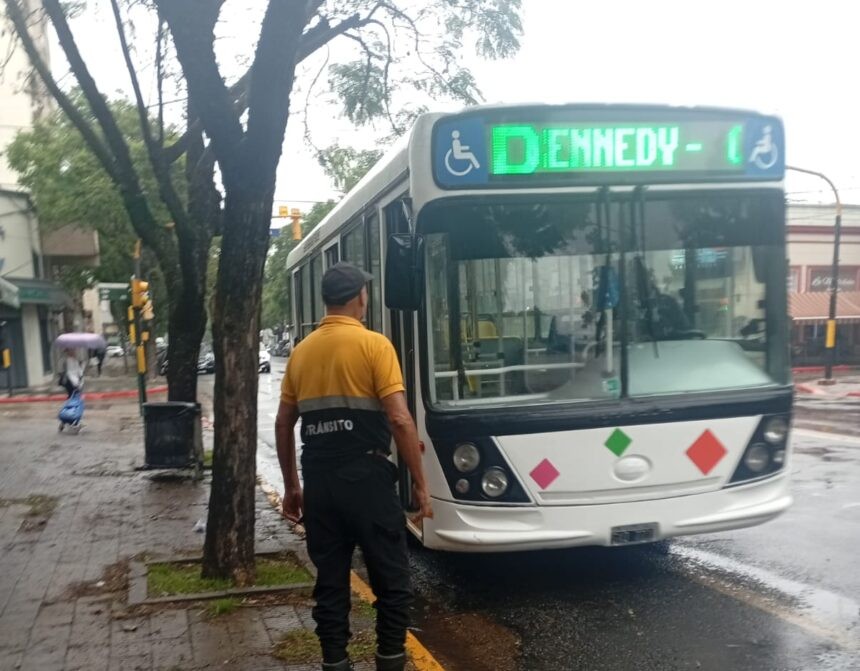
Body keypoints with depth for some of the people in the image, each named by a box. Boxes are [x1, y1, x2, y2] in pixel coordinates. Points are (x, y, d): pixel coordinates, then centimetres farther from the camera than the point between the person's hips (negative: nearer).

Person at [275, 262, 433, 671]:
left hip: (318, 479, 5)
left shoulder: (301, 351, 9)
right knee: (391, 580, 7)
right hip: (366, 475, -5)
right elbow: (399, 420, -14)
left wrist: (291, 486, 21)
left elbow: (283, 425, 12)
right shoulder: (374, 344, -7)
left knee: (330, 581, 13)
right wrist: (420, 483, -7)